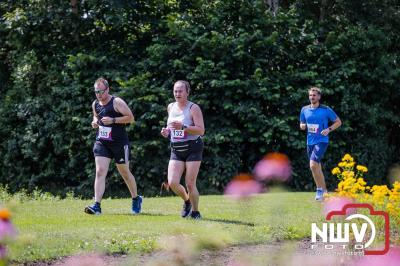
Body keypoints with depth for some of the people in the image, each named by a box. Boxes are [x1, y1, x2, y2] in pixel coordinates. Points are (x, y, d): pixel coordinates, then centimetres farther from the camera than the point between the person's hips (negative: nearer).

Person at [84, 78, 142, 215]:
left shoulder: (117, 102, -11)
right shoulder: (95, 104, 8)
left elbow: (130, 117, -13)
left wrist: (113, 120, -21)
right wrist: (95, 122, 5)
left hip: (119, 143, -4)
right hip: (101, 143, 4)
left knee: (125, 173, 10)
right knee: (100, 171, -12)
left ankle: (136, 199, 33)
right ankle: (97, 205, -18)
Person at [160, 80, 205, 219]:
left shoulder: (193, 108, -9)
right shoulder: (171, 107, 10)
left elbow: (201, 130, -16)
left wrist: (183, 127, -27)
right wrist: (167, 131, 4)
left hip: (193, 149, -5)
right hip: (176, 150, 5)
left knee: (190, 184, -7)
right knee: (172, 183, -9)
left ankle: (195, 212, 13)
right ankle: (186, 201, 21)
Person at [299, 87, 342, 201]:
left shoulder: (326, 110, -5)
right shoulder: (304, 110, 8)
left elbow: (338, 122, 3)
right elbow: (302, 125, 19)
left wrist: (328, 129, -12)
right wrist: (303, 126, -6)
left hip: (321, 141, -6)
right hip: (310, 141, 6)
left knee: (313, 165, -22)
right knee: (317, 168, 12)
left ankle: (320, 189, -9)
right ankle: (324, 190, 26)